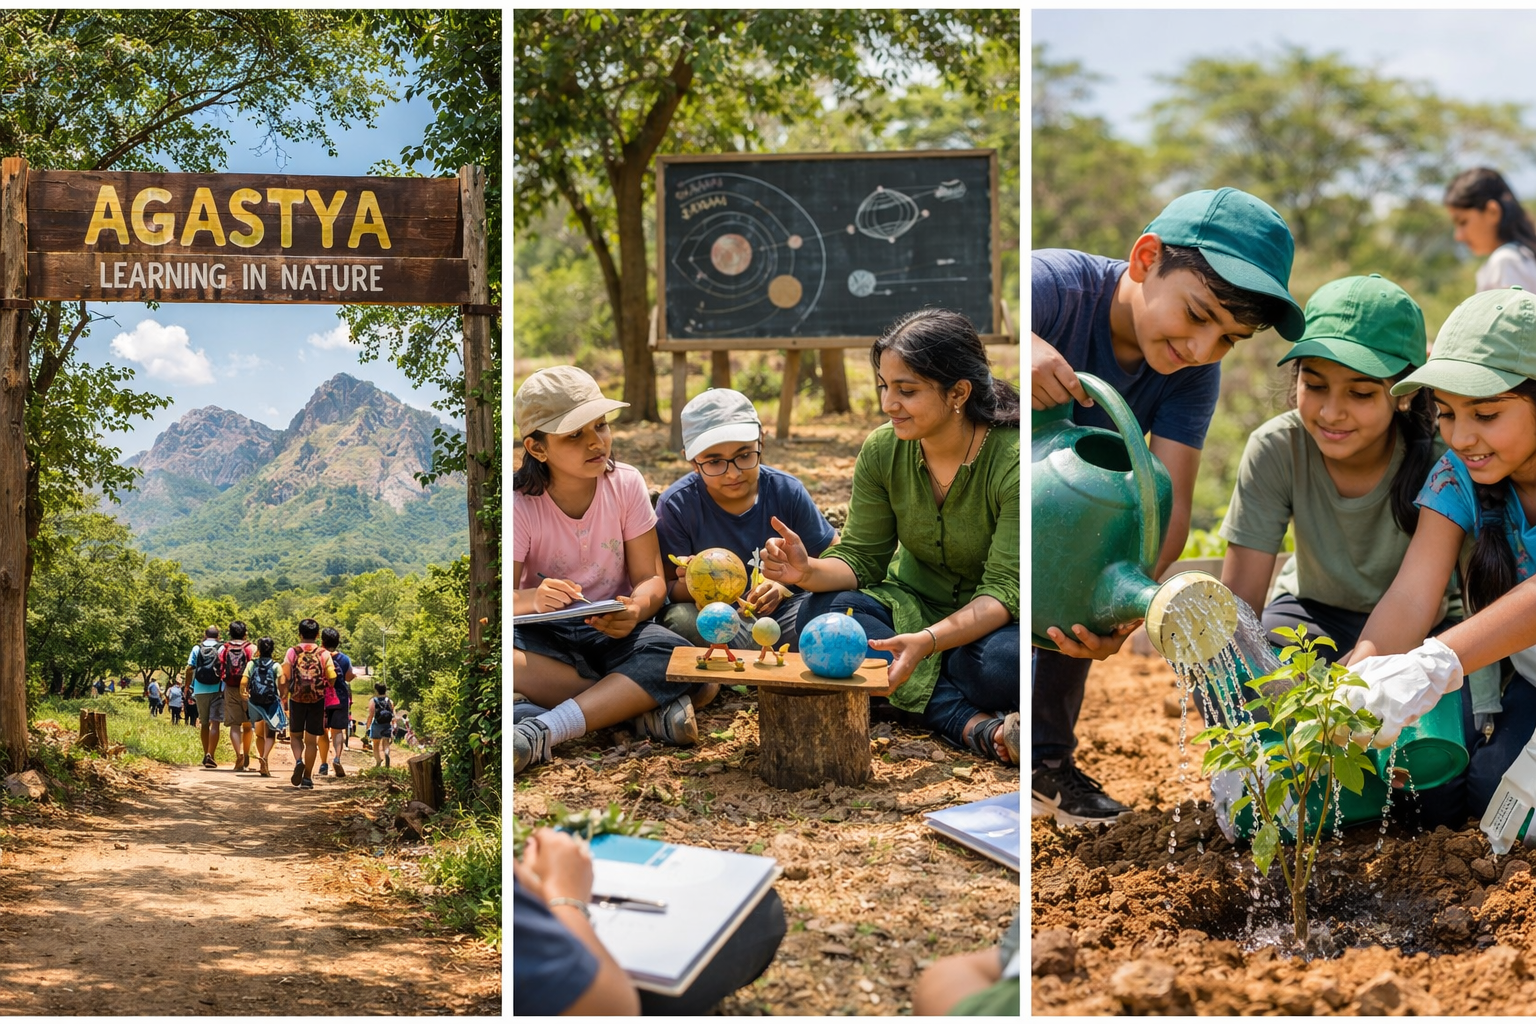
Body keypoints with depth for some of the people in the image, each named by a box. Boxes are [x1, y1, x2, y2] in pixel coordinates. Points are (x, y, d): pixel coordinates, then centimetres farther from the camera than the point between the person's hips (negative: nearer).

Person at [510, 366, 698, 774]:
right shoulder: (520, 503, -10)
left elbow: (651, 578, -4)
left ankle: (543, 733, -41)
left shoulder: (625, 484, -4)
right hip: (545, 637, -1)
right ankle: (640, 706, -30)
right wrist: (532, 599, -43)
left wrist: (635, 609, -30)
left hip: (614, 632, 1)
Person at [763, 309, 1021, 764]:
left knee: (1003, 662, -41)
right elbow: (860, 557, -5)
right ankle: (973, 724, -31)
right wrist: (809, 571, -28)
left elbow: (1005, 589, -26)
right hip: (916, 601, 6)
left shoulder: (1012, 462, -23)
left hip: (993, 619, -6)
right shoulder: (881, 450, -9)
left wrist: (928, 641, -42)